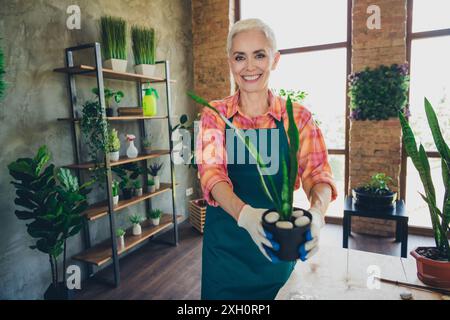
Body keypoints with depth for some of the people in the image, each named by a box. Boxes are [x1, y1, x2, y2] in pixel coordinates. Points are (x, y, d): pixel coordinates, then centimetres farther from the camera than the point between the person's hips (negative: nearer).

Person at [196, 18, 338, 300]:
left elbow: (318, 173, -12)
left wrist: (316, 211, -35)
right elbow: (211, 171, -16)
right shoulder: (215, 114, -5)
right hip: (226, 241, 0)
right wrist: (244, 213, -35)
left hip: (277, 242, 1)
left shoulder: (297, 116, -4)